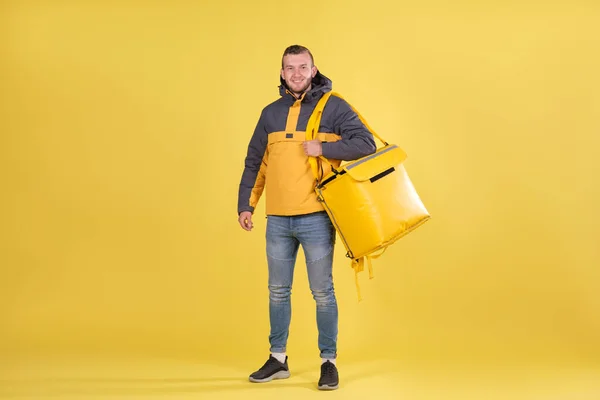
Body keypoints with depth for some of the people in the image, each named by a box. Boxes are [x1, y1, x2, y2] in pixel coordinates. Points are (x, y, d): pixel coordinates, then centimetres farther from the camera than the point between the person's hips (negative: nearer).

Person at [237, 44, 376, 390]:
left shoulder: (332, 106, -2)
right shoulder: (271, 113, 11)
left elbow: (366, 143, -9)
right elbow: (254, 163, 14)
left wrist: (323, 148, -17)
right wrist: (246, 204, 8)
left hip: (316, 219, -4)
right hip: (278, 220, 4)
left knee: (322, 292, 3)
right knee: (278, 291, 12)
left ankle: (329, 361, 15)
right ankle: (278, 359, 25)